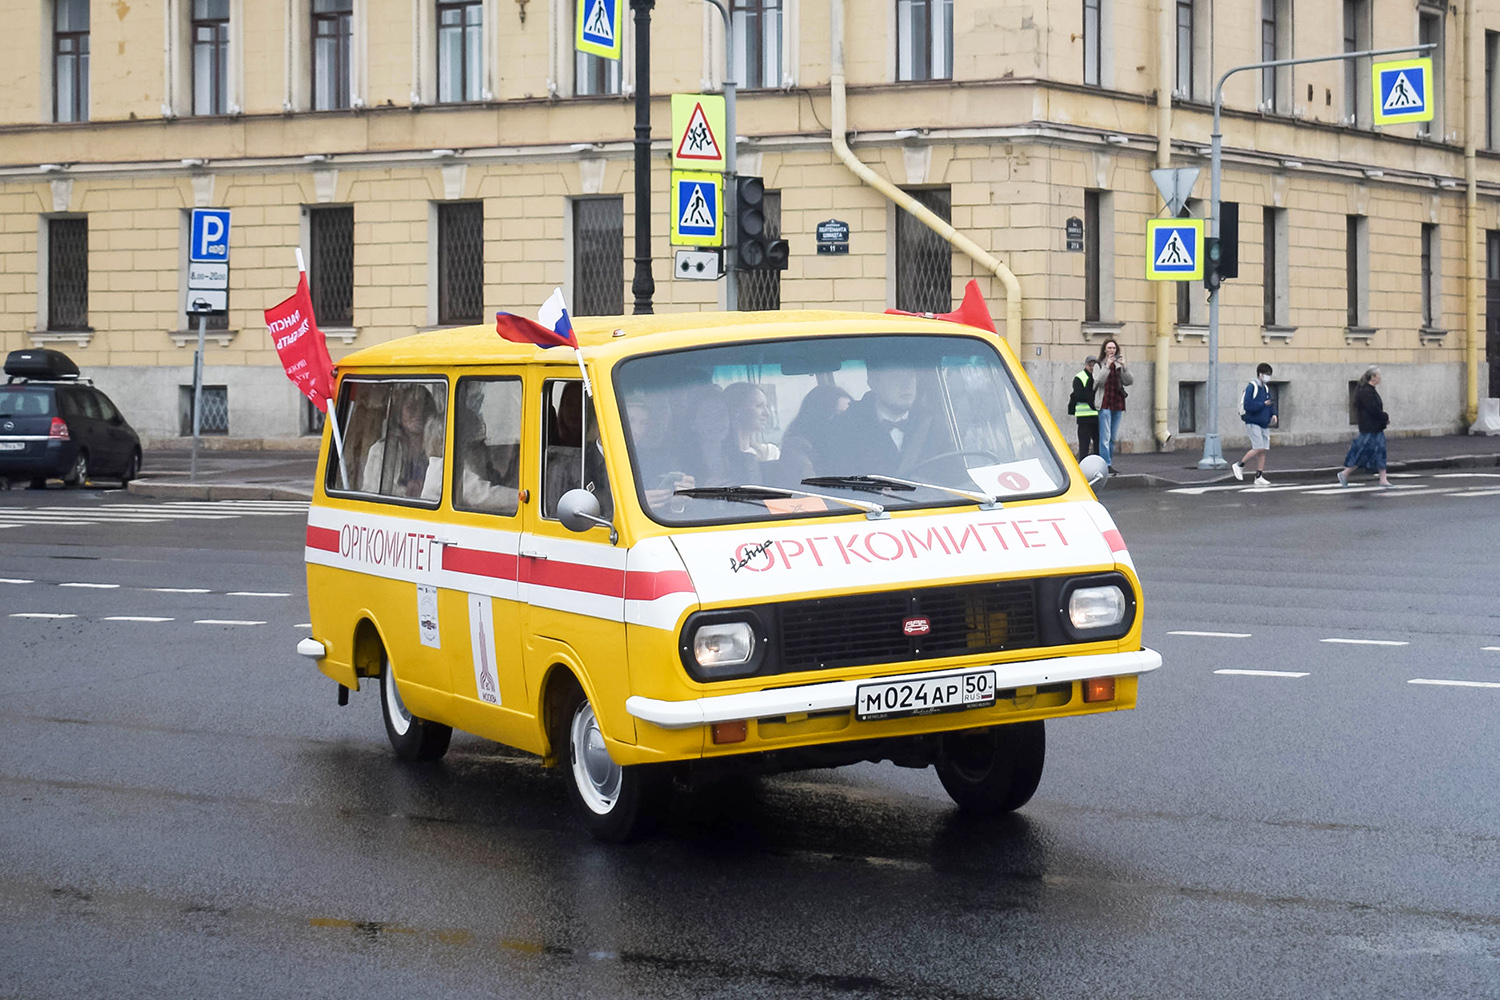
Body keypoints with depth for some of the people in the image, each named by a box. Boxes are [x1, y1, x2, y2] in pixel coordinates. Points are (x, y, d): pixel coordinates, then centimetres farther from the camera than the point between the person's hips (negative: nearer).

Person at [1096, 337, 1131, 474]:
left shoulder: (1119, 364, 12)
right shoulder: (1100, 364, 0)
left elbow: (1129, 381, 2)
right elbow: (1099, 382, -14)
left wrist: (1124, 366, -11)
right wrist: (1107, 366, -19)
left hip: (1118, 403, 5)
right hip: (1105, 403, -5)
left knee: (1114, 437, 8)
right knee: (1105, 436, -10)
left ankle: (1109, 463, 13)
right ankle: (1106, 465, -14)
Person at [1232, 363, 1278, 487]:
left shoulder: (1266, 388, 14)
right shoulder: (1251, 387, -11)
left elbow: (1270, 404, 22)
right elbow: (1248, 405, -20)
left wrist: (1273, 414, 3)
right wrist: (1263, 404, -20)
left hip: (1264, 424, 8)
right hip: (1253, 423, -8)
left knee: (1263, 450, 3)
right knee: (1259, 448, -15)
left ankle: (1259, 477, 6)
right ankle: (1239, 465, 1)